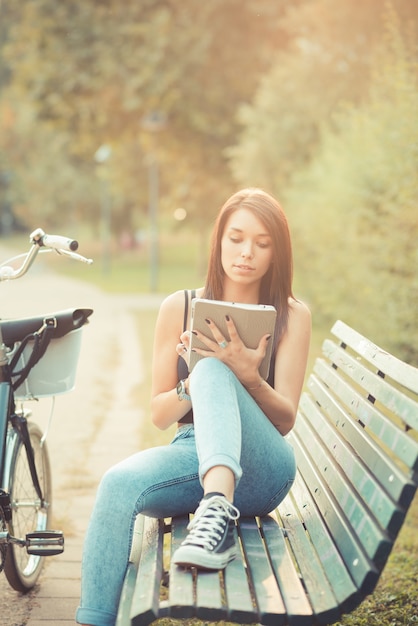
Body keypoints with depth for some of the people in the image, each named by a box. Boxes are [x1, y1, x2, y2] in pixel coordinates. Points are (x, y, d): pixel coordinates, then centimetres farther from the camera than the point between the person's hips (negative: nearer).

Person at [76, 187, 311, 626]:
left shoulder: (291, 316, 4)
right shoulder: (179, 307, 9)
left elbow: (285, 419, -2)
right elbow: (159, 415, 10)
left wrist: (248, 377, -22)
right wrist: (192, 386, -13)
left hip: (260, 470, -2)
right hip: (191, 454, 2)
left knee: (212, 372, -30)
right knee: (118, 483, -32)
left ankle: (217, 514, -48)